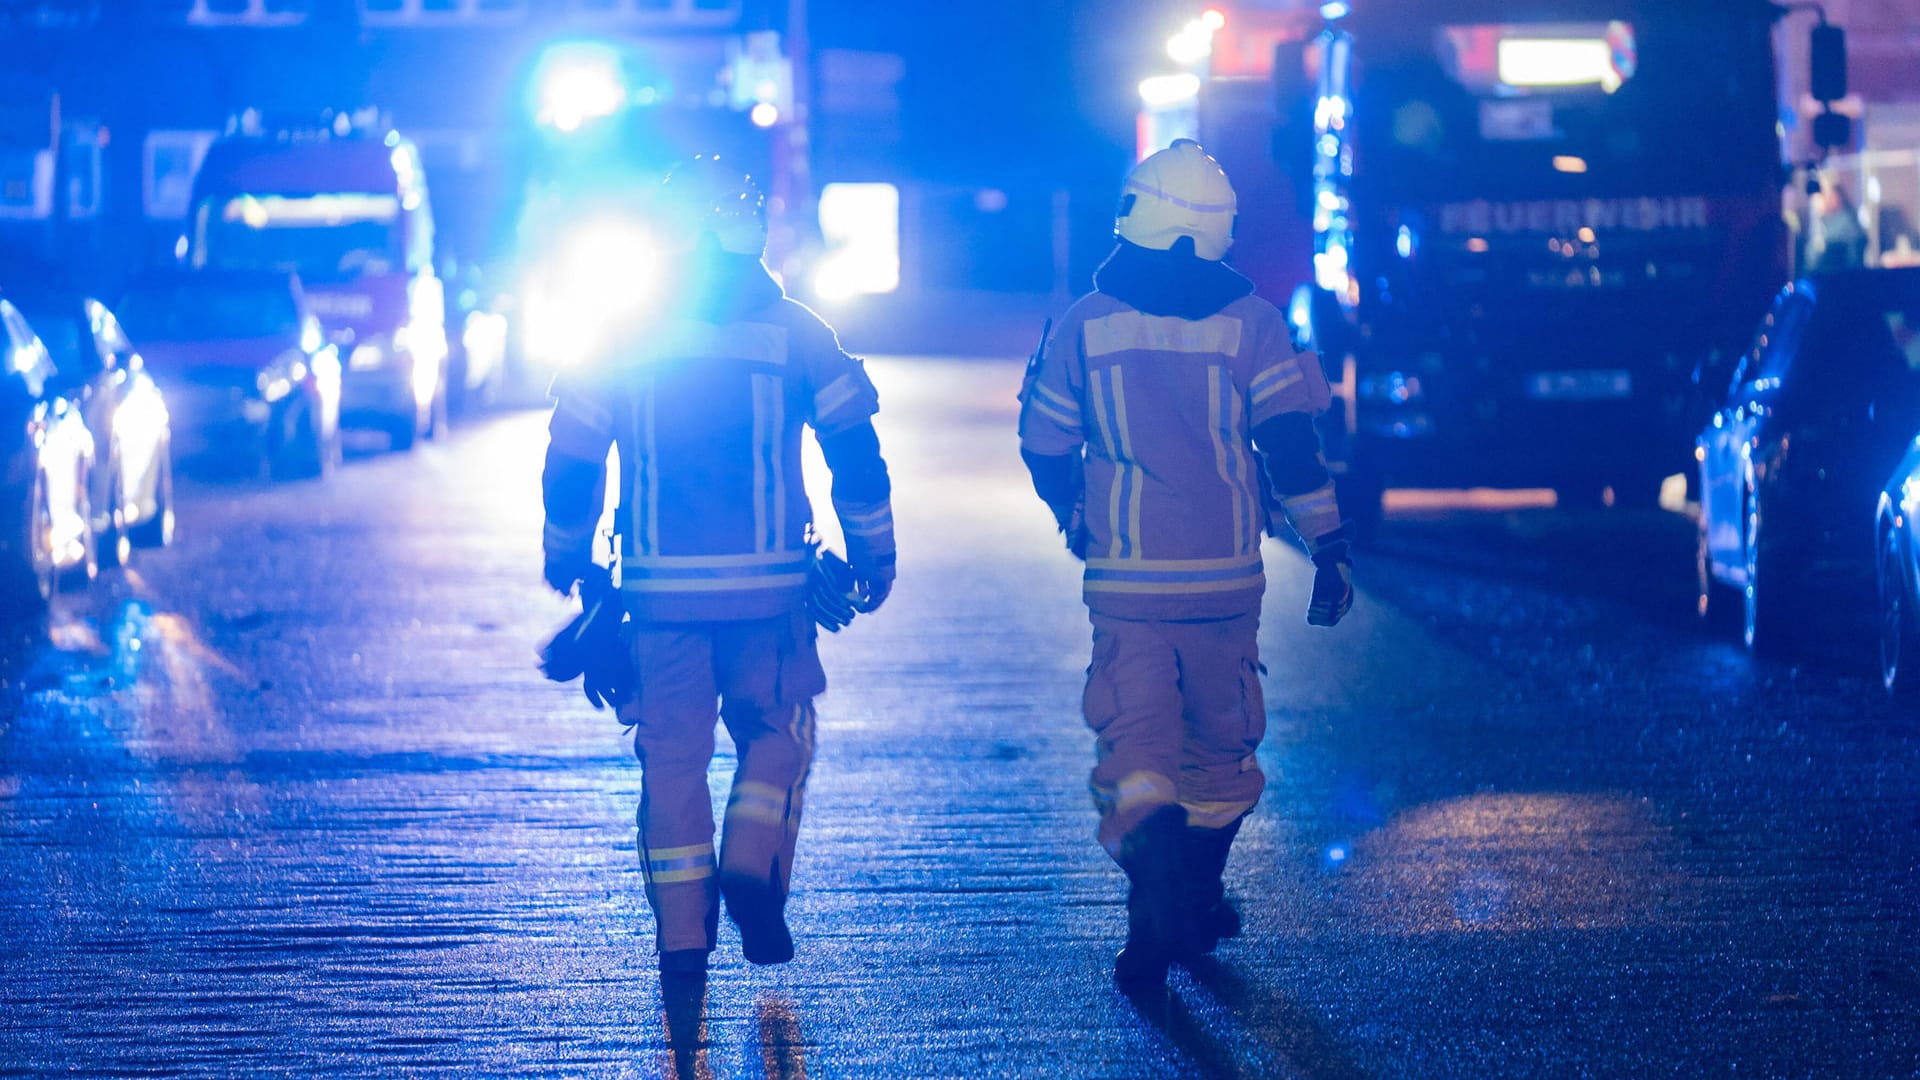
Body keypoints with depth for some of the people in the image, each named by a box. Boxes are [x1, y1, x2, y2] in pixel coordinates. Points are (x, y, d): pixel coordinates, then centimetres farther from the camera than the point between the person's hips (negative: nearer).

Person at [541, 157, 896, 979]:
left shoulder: (622, 342, 1)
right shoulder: (794, 333, -1)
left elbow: (570, 460, 4)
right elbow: (856, 449, 0)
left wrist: (567, 556, 20)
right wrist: (873, 549, 11)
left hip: (661, 586, 1)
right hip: (767, 583, -1)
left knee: (673, 753, 9)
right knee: (776, 731, 16)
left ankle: (682, 933, 6)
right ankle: (752, 867, -6)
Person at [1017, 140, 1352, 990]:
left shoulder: (1086, 322, 0)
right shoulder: (1248, 321, -3)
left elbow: (1045, 447, 7)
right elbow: (1290, 440, -8)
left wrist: (1078, 523, 26)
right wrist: (1328, 545, -2)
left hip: (1125, 576, 0)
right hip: (1225, 572, 1)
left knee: (1137, 740, -2)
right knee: (1218, 742, 17)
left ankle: (1154, 920, -24)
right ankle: (1196, 909, 28)